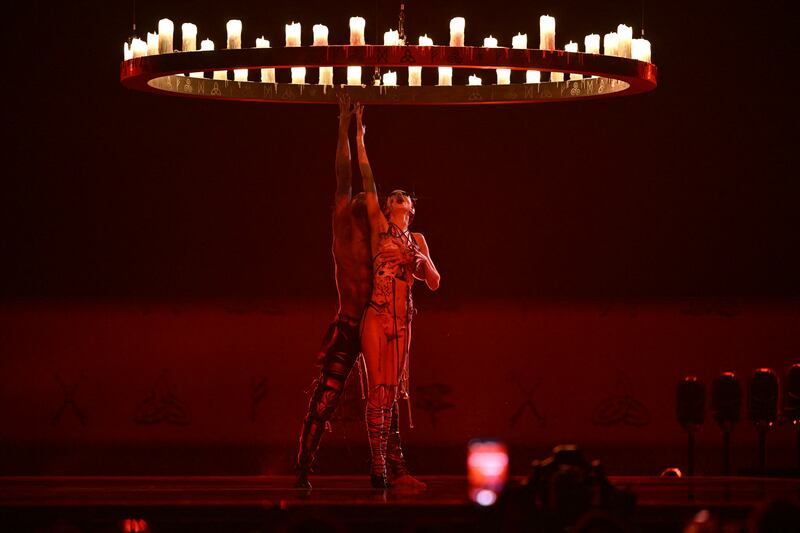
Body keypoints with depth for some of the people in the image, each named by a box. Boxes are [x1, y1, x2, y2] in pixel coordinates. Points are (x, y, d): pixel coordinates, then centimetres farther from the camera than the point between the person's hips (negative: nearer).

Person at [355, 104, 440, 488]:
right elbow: (368, 182, 1)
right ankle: (379, 470, -7)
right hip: (378, 316, -4)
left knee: (392, 393, 6)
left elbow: (434, 283, 16)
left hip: (403, 320, 4)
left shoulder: (417, 239, 18)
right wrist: (360, 137, -1)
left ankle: (395, 469, 6)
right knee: (380, 391, -8)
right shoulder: (380, 226, 6)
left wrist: (422, 262, -5)